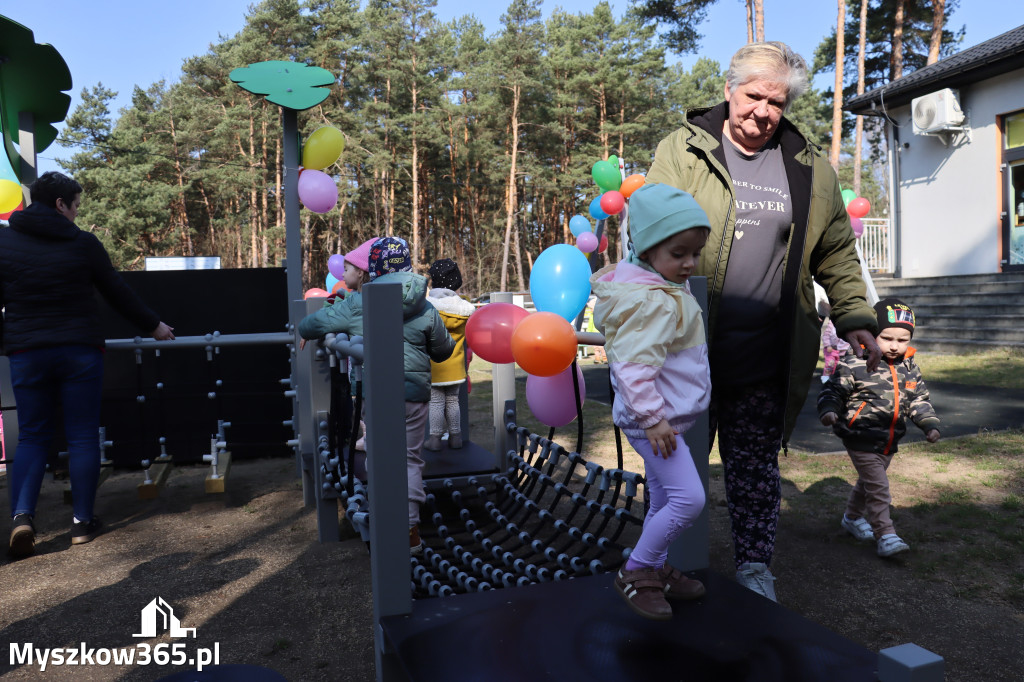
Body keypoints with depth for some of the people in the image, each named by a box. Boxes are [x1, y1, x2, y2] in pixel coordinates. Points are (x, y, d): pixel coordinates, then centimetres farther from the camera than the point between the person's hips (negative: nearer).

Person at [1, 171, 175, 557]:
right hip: (79, 351, -2)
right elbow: (118, 294, 3)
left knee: (32, 437, 12)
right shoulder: (83, 243, -2)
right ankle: (83, 522, 9)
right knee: (82, 436, 4)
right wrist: (153, 326, 15)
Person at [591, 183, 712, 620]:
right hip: (653, 419, -11)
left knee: (664, 500, 19)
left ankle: (656, 572, 36)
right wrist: (653, 418, -28)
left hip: (665, 415, 11)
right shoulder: (652, 300, -23)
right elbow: (634, 365, -29)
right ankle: (634, 573, 3)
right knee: (689, 497, -13)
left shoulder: (667, 289, 10)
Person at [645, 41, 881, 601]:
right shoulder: (682, 151, 1)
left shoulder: (810, 168, 10)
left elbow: (837, 254, 17)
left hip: (766, 357, 2)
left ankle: (755, 567, 25)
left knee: (756, 466, 9)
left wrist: (854, 317, 7)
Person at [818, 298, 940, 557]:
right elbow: (833, 390, -12)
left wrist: (930, 424, 4)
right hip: (861, 440, -7)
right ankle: (885, 536, -3)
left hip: (888, 442, 7)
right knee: (878, 486, -10)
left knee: (868, 482, 22)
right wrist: (828, 410, -30)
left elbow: (919, 400, 15)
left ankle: (852, 518, 42)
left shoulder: (909, 369, 5)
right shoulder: (855, 365, -16)